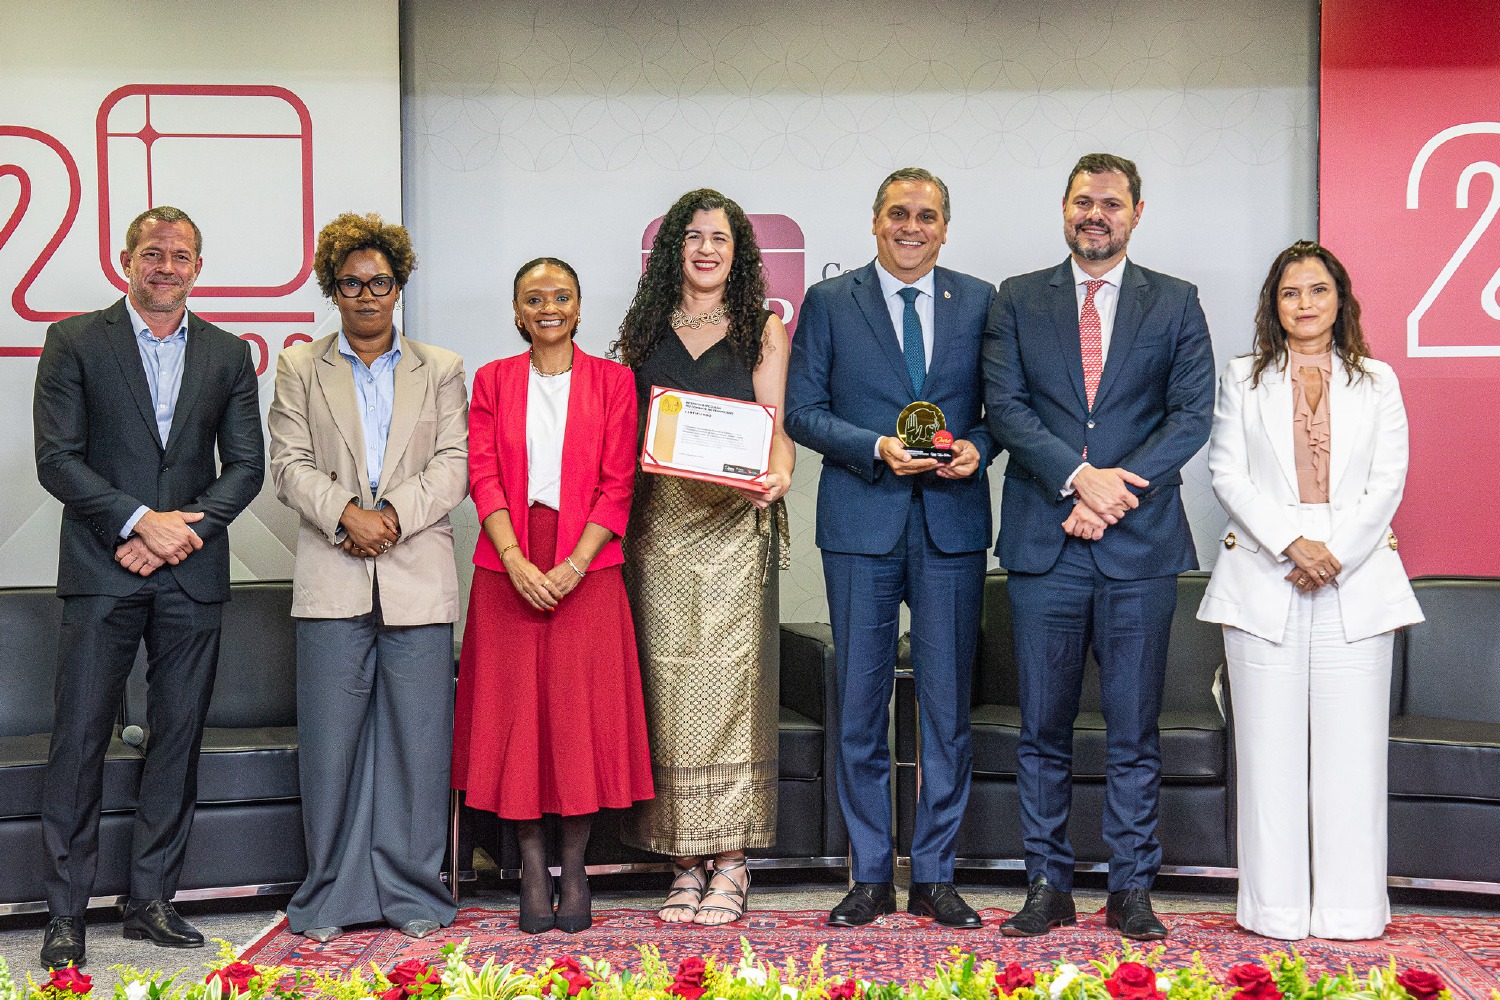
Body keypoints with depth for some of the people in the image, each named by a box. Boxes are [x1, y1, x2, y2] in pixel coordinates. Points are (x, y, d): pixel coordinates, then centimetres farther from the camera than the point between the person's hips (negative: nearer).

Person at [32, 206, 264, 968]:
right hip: (101, 573, -3)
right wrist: (141, 521, -13)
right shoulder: (75, 342, 3)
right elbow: (56, 457, -4)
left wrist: (184, 530, -7)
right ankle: (66, 913, 7)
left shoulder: (228, 354, 11)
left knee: (178, 739, 6)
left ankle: (152, 901, 16)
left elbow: (246, 465, 7)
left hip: (192, 574, 3)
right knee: (80, 739, -2)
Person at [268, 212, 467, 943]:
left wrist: (393, 515, -12)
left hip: (419, 579, 0)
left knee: (418, 739, 1)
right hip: (332, 581, 0)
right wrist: (347, 514, -13)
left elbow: (453, 465, 3)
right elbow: (290, 464, 4)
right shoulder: (301, 368, 14)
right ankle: (331, 896, 13)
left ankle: (414, 894, 12)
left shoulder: (441, 369, 14)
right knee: (330, 740, 1)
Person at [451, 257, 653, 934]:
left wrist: (574, 565, -12)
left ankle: (574, 868, 12)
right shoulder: (493, 381, 9)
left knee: (583, 709, 0)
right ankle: (532, 869, 12)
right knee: (516, 707, 2)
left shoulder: (612, 381, 5)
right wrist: (518, 563, -13)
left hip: (587, 565, -1)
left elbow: (618, 484, -1)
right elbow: (484, 477, 0)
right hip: (509, 564, 1)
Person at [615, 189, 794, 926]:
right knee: (670, 684, 1)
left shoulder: (764, 329, 9)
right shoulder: (644, 330, 15)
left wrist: (777, 473, -17)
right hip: (659, 520, 2)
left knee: (730, 679, -6)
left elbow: (776, 423, 3)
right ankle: (685, 863, 8)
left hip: (733, 522, -2)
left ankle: (730, 865, 0)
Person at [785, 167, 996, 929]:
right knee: (860, 703, 4)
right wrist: (876, 448, -13)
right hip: (861, 521, -1)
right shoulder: (829, 302, 6)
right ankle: (870, 875, 15)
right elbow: (801, 410, 0)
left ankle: (935, 875, 16)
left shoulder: (980, 301, 10)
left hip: (952, 519, 1)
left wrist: (978, 447, -9)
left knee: (948, 704, 4)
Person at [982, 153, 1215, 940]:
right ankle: (1048, 884, 16)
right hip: (1044, 544, 1)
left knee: (1134, 730, 5)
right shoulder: (1018, 300, 9)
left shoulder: (1175, 304, 9)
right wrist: (1079, 476, -15)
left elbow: (1192, 415, 0)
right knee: (1043, 727, 6)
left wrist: (1114, 493, -12)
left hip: (1140, 546, 0)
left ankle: (1131, 889, 15)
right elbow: (1004, 405, -1)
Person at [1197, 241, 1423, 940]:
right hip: (1263, 579, 0)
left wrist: (1337, 554, -9)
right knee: (1270, 745, 0)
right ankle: (1276, 907, 7)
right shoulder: (1244, 379, 11)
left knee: (1350, 745, -1)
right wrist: (1291, 542, -11)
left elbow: (1388, 481, 4)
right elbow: (1227, 473, 1)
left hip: (1356, 582, 0)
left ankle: (1350, 908, 8)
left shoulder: (1376, 382, 13)